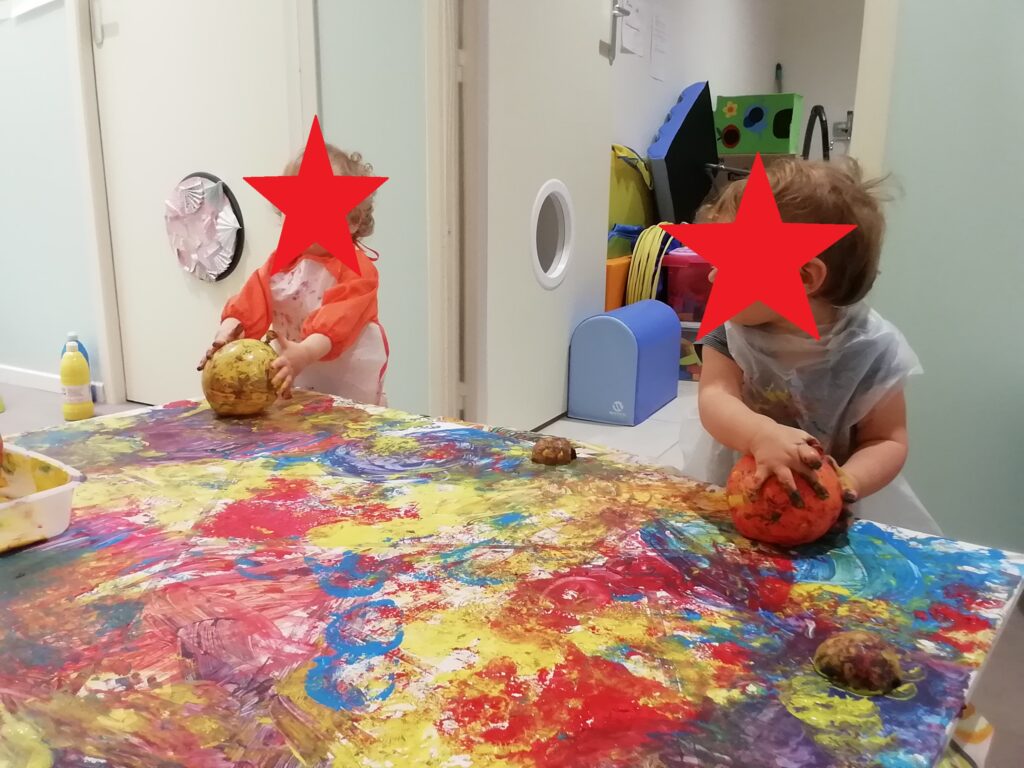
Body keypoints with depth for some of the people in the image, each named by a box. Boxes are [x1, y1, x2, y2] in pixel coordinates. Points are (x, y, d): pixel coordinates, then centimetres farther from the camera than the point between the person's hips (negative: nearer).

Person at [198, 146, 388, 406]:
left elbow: (338, 321, -30)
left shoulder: (357, 268, -16)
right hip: (294, 381, 5)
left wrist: (304, 353, -47)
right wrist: (227, 332, -27)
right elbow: (253, 302, -7)